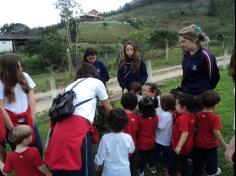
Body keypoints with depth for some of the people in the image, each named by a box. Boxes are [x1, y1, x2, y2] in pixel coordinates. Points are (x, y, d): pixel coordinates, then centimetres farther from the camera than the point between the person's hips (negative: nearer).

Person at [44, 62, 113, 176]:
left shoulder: (70, 86, 29)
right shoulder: (96, 82, 16)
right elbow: (108, 108, 25)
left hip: (61, 128, 6)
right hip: (79, 127, -6)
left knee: (61, 167, 15)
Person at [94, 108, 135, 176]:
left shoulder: (105, 138, -23)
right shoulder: (128, 138, -19)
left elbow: (100, 155, -11)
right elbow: (131, 151, 1)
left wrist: (98, 164, 8)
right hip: (124, 170, 1)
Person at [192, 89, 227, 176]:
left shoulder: (198, 114, -9)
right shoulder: (216, 117, -24)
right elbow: (216, 132, -29)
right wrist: (224, 145, -23)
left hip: (198, 143, 3)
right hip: (210, 144, -3)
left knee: (198, 160, 20)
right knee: (211, 158, 24)